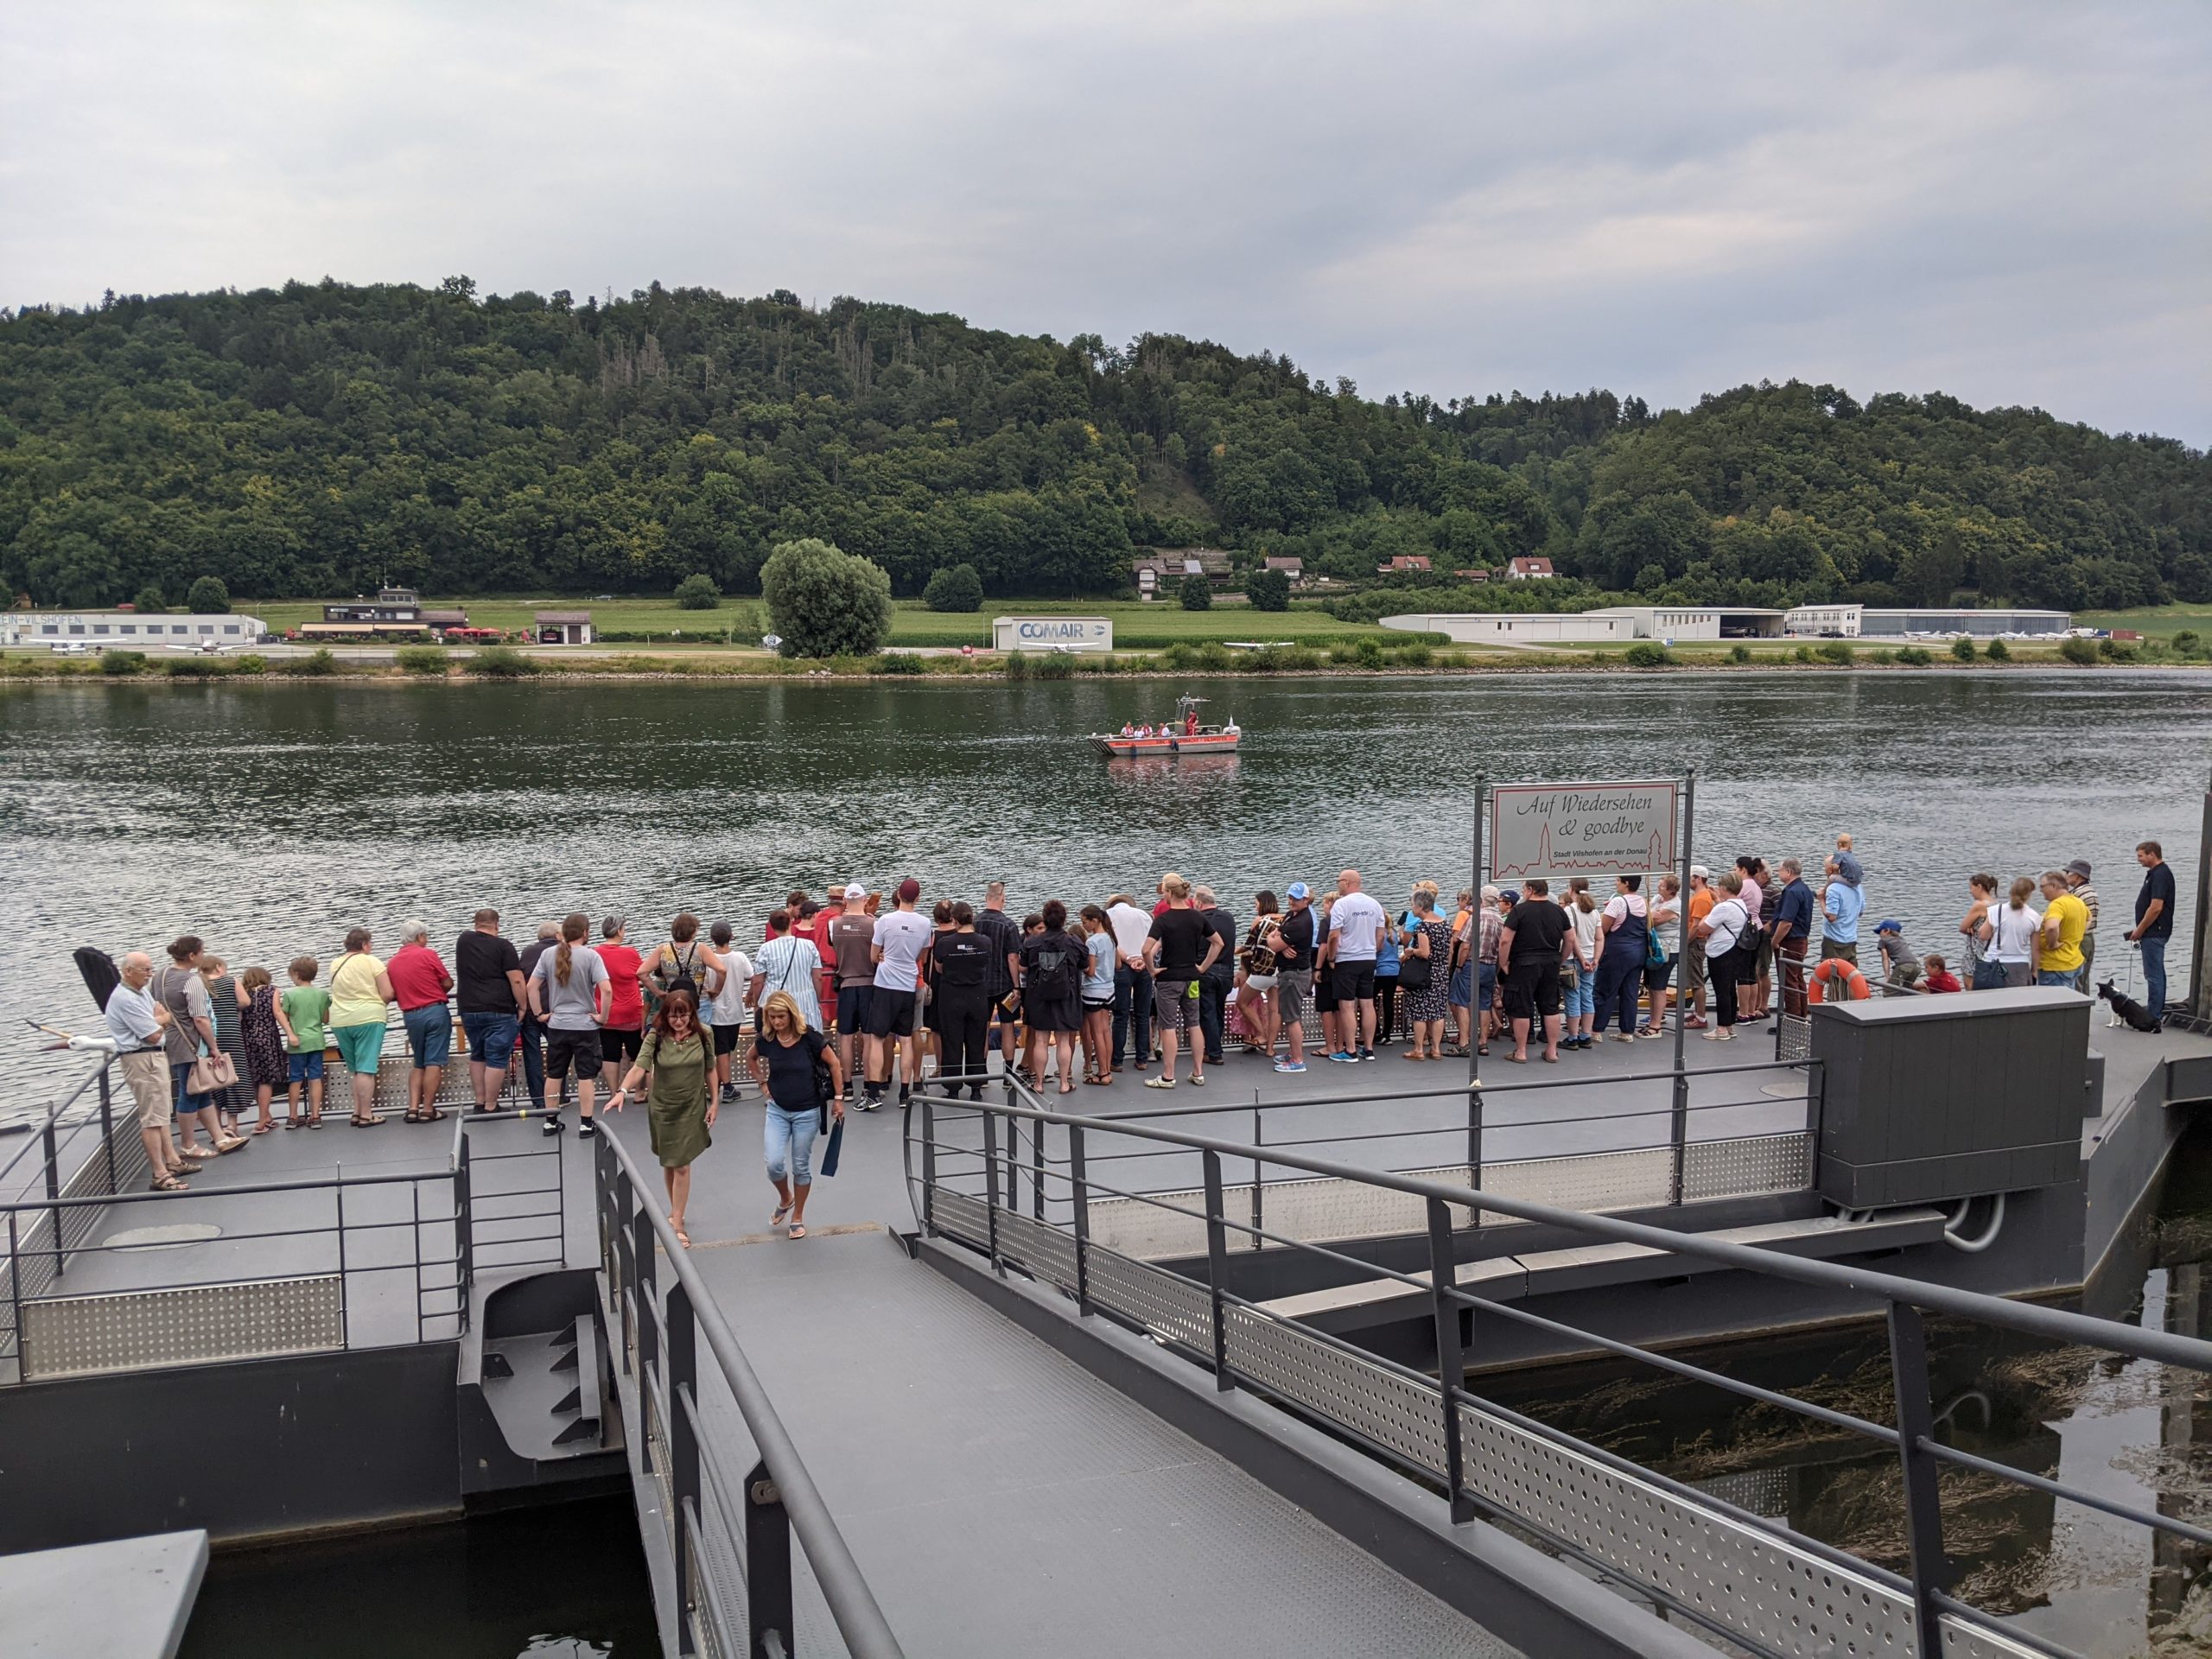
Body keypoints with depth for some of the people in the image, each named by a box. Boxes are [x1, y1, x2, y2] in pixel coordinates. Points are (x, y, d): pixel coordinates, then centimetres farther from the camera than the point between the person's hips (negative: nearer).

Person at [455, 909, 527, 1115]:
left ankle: (479, 1103, 19)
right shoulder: (503, 946, -7)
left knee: (477, 1055, 19)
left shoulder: (463, 941, 8)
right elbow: (517, 981, -12)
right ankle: (490, 1107, -2)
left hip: (468, 1010, 5)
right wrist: (523, 1007, -4)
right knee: (496, 1059, -1)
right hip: (498, 1011, -5)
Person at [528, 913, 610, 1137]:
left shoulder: (548, 954, -1)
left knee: (554, 1074, 15)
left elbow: (532, 986, 2)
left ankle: (551, 1121, 21)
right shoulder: (590, 956, -13)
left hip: (557, 1025, 4)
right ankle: (586, 1125, 5)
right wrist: (603, 1017, -9)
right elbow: (606, 990, -20)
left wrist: (540, 1013, 10)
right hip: (585, 1026, -4)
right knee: (586, 1075, 4)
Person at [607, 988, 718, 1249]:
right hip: (662, 1107, 1)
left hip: (691, 1108, -1)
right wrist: (622, 1091, -40)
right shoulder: (656, 1038, -13)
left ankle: (677, 1223, 3)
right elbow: (639, 1067, -25)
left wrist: (714, 1102, 2)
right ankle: (676, 1211, 34)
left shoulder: (702, 1037, -8)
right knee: (668, 1163, 15)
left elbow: (710, 1071, 2)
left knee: (682, 1166, -3)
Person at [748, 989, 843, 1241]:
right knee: (774, 1163, -11)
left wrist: (838, 1098, -3)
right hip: (777, 1110, 2)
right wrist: (763, 1083, 9)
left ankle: (798, 1218, 25)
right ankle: (785, 1199, 21)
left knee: (801, 1167, 7)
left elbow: (834, 1064, -5)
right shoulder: (766, 1040, -6)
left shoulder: (809, 1037, -16)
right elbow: (752, 1058, 17)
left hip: (807, 1112, -2)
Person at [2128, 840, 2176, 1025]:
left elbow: (2156, 907, -23)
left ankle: (2154, 1017, -6)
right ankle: (2159, 1012, 23)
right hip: (2154, 933, 11)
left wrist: (2139, 930, -16)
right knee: (2157, 973, 16)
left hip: (2154, 933, -11)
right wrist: (2139, 930, 18)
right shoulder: (2156, 873, 15)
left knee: (2154, 974, -7)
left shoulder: (2160, 875, -17)